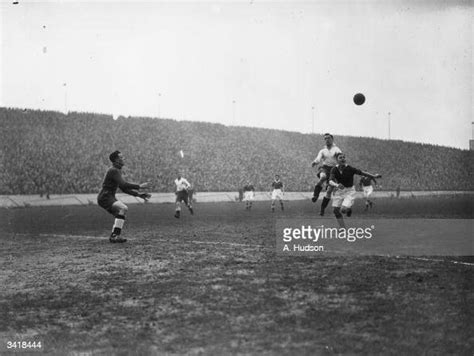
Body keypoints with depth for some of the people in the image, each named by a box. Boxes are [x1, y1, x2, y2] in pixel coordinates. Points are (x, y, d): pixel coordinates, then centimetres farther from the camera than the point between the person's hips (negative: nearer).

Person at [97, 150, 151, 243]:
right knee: (123, 208, -26)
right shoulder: (113, 170, -14)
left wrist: (139, 195, 13)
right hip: (105, 198, -11)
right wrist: (139, 186, -21)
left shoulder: (117, 171, 18)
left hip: (109, 198, 11)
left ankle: (113, 236, 13)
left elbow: (124, 188, 20)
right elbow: (123, 184, -26)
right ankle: (115, 235, -29)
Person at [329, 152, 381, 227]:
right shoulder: (334, 170, -14)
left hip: (349, 191, -3)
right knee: (336, 211, 1)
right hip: (339, 191, 4)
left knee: (343, 210, -20)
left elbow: (362, 173, -13)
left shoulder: (350, 168, -19)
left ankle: (349, 209, 18)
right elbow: (330, 182, -27)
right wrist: (337, 185, -49)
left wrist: (374, 176, -17)